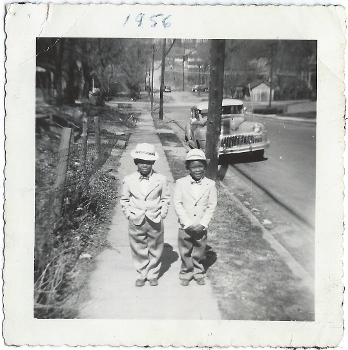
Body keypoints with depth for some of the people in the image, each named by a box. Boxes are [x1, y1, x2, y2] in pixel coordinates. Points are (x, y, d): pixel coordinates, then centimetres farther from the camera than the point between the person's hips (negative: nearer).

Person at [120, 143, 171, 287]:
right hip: (136, 222, 0)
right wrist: (129, 214, -1)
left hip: (155, 221, 0)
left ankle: (153, 274, 31)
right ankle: (141, 274, 29)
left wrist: (162, 214, -3)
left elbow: (165, 198, 5)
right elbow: (124, 200, 7)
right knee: (139, 251, 11)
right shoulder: (129, 180, -3)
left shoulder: (161, 179, -4)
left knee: (155, 250, 12)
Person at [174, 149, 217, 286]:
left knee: (198, 253, 13)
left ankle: (198, 273, 34)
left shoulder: (210, 184, -5)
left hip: (201, 227, 1)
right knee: (185, 252, 12)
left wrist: (202, 224, -12)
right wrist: (188, 224, -14)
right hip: (185, 226, 0)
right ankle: (186, 273, 31)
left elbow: (211, 206, -4)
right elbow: (177, 204, -9)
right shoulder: (181, 183, -8)